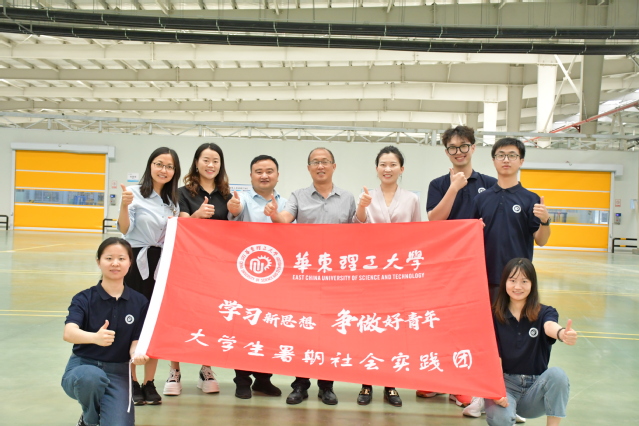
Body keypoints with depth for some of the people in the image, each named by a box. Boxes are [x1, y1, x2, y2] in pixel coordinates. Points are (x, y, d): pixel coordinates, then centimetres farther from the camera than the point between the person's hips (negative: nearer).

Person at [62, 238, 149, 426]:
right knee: (91, 376, -38)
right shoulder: (84, 299, -7)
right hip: (82, 366, -1)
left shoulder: (139, 303, -1)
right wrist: (95, 337, -46)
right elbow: (68, 333, -24)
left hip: (118, 373, 1)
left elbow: (135, 342, -2)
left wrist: (137, 354, -27)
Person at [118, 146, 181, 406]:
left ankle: (149, 384, 18)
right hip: (137, 263, -5)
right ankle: (132, 383, 14)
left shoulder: (173, 201, 11)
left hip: (162, 264, 5)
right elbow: (125, 230, -13)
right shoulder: (135, 193, -7)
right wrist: (124, 205, -28)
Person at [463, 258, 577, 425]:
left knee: (557, 374, -32)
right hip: (505, 382, -1)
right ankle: (486, 400, 1)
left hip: (535, 386, 2)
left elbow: (550, 327, -29)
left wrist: (562, 333, -55)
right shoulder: (494, 316, -2)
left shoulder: (544, 312, -3)